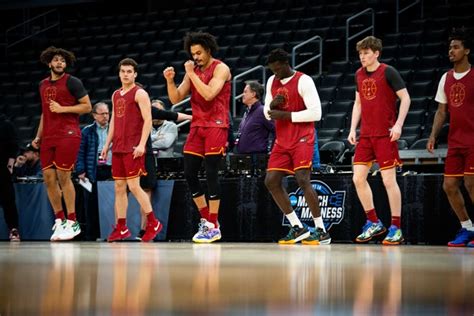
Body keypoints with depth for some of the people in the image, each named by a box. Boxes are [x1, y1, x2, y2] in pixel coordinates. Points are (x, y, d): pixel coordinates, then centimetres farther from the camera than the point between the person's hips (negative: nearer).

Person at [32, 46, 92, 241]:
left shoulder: (72, 82, -3)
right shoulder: (43, 85, 17)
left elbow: (87, 107, -5)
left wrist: (62, 109, -14)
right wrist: (38, 136, 19)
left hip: (67, 135, -7)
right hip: (49, 136, 7)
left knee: (63, 176, -8)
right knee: (48, 178, 3)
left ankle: (72, 223, -2)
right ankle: (60, 221, 12)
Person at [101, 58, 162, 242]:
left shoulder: (139, 94, -6)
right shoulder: (116, 95, 17)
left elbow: (148, 120, -13)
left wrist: (142, 144, -21)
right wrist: (107, 144, 16)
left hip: (133, 148, -8)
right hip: (118, 148, 8)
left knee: (134, 186, -11)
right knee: (119, 187, 5)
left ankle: (153, 223, -3)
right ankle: (121, 228, 7)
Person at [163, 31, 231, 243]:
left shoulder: (220, 69, -7)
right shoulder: (193, 71, 13)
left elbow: (209, 94, -22)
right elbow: (176, 99, 10)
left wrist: (191, 74, -16)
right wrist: (170, 81, -7)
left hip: (216, 126, -7)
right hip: (197, 126, 7)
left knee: (211, 173, -9)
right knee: (189, 173, 3)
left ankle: (213, 227, -4)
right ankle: (206, 220, 15)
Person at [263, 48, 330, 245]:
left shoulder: (303, 81, -11)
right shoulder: (272, 82, 11)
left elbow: (316, 113, -17)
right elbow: (267, 114, 17)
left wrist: (286, 115, -18)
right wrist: (271, 105, -6)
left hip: (302, 139, -8)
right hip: (282, 141, 8)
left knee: (303, 180, -19)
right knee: (271, 181, 0)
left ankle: (321, 231, -12)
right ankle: (298, 228, 6)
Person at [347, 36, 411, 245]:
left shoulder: (388, 72, -8)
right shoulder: (359, 74, 11)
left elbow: (405, 98, -8)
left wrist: (398, 125, -17)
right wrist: (352, 129, 11)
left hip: (385, 135, -7)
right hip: (365, 134, 7)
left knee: (389, 180, -6)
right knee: (358, 178, 3)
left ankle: (396, 228, 1)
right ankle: (374, 224, 15)